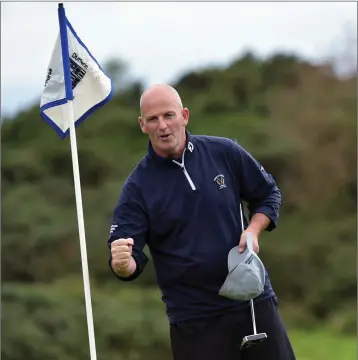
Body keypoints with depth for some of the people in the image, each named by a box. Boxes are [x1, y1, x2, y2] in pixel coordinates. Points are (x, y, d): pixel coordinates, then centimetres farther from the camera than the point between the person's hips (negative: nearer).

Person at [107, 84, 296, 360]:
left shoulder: (225, 153, -2)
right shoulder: (137, 187, -6)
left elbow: (268, 194, 12)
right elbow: (131, 259, -10)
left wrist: (253, 230, -6)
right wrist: (122, 264, -33)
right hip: (193, 318, -2)